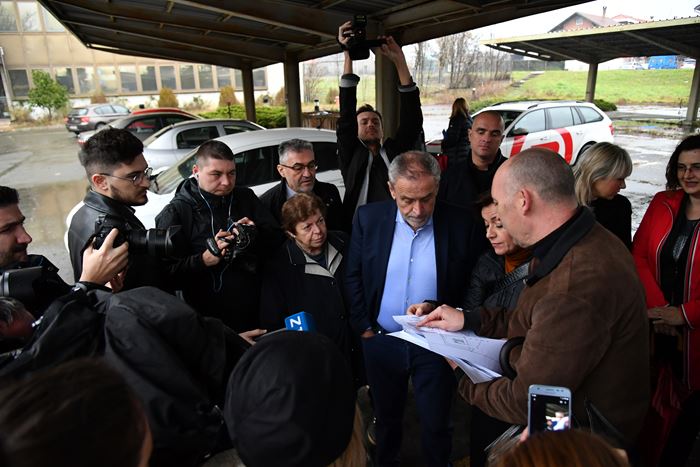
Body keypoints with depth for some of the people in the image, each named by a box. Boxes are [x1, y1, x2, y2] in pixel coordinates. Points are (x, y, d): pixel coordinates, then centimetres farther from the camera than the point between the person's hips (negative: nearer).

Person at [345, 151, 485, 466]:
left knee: (436, 425, 14)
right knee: (386, 418, 22)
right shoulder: (368, 218, -9)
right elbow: (353, 276, -1)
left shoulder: (461, 225, -13)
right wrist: (363, 327, -3)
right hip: (381, 341, 2)